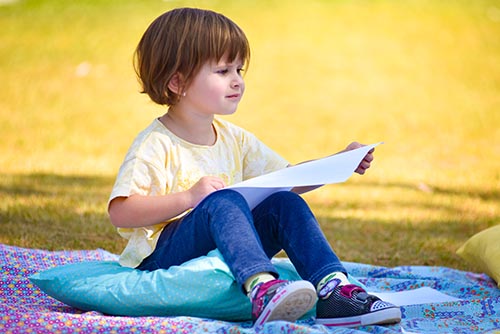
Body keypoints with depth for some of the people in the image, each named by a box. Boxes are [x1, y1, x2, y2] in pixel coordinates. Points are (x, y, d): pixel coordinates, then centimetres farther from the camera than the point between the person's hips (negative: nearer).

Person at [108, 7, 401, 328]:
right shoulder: (156, 145, -11)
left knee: (285, 203, -14)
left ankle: (332, 290, -25)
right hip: (161, 258, -7)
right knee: (223, 201, -33)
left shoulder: (233, 139, 12)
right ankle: (262, 290, -52)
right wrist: (188, 198, -26)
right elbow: (120, 212, -19)